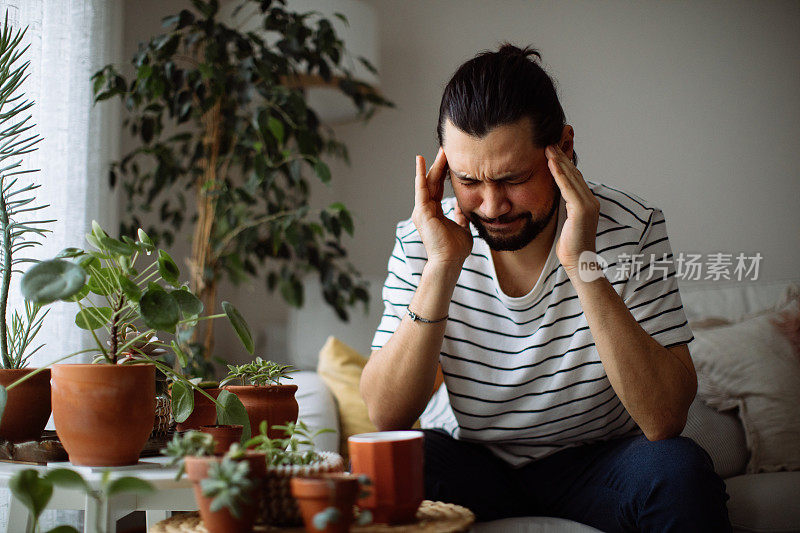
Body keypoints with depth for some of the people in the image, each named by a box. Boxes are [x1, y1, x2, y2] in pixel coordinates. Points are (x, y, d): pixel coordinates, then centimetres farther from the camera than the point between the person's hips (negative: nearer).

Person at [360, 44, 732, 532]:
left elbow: (665, 421, -27)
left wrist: (584, 266, -35)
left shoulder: (631, 229, -19)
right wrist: (440, 270, -31)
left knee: (679, 470, -29)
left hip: (595, 460, 2)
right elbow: (386, 417, -22)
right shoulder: (420, 240, -14)